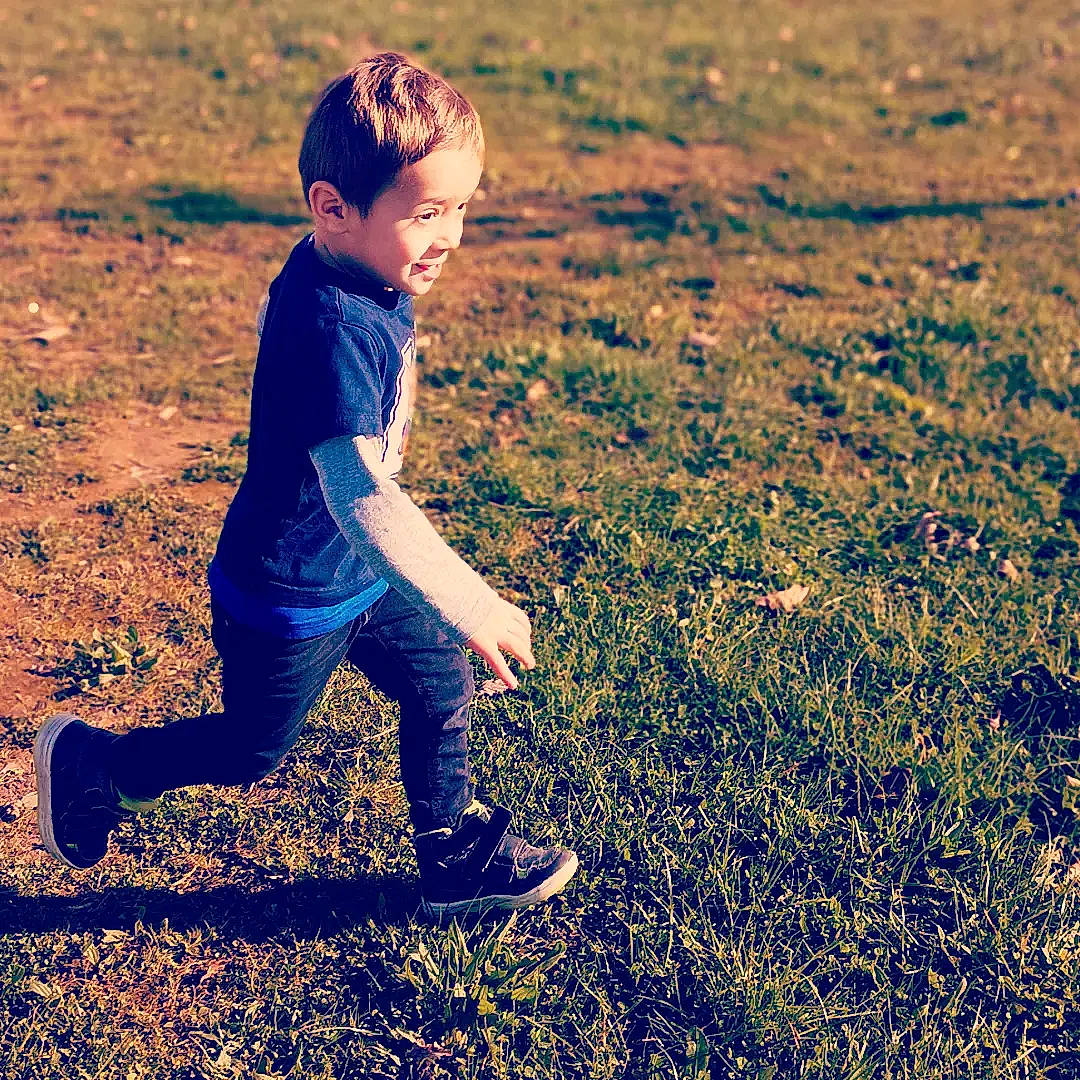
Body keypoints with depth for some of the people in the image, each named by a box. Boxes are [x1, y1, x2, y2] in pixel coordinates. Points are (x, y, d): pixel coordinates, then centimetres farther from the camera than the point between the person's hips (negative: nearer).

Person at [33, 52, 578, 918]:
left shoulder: (361, 271, -6)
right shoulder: (332, 330, -36)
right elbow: (361, 496, -43)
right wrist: (469, 605, -43)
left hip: (358, 570, 9)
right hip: (291, 595, -8)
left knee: (442, 684, 15)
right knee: (251, 750, 14)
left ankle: (457, 860, 33)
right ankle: (89, 765, 37)